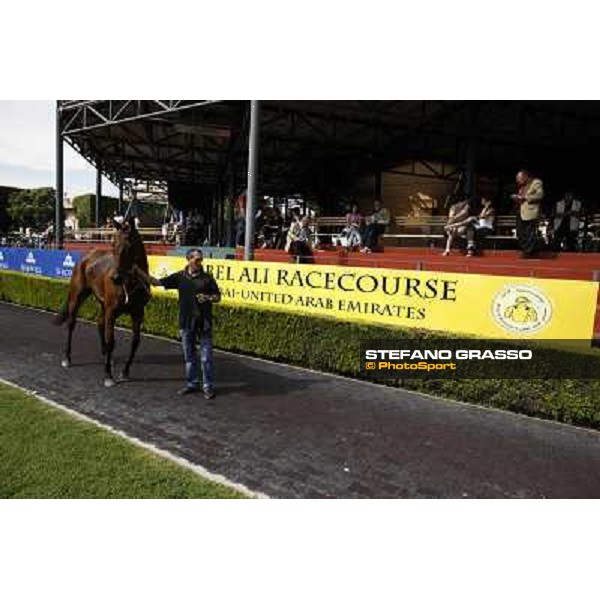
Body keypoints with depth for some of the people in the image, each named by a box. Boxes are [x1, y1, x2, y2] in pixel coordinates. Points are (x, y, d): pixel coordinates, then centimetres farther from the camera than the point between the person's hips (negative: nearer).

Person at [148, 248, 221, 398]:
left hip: (204, 322, -2)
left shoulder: (207, 277, -2)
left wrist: (208, 298, -17)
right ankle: (192, 384, 27)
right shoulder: (180, 277, 3)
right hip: (186, 322, 3)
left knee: (206, 357, 0)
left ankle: (208, 386, 11)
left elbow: (218, 297, 3)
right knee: (189, 356, 14)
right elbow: (158, 282, 2)